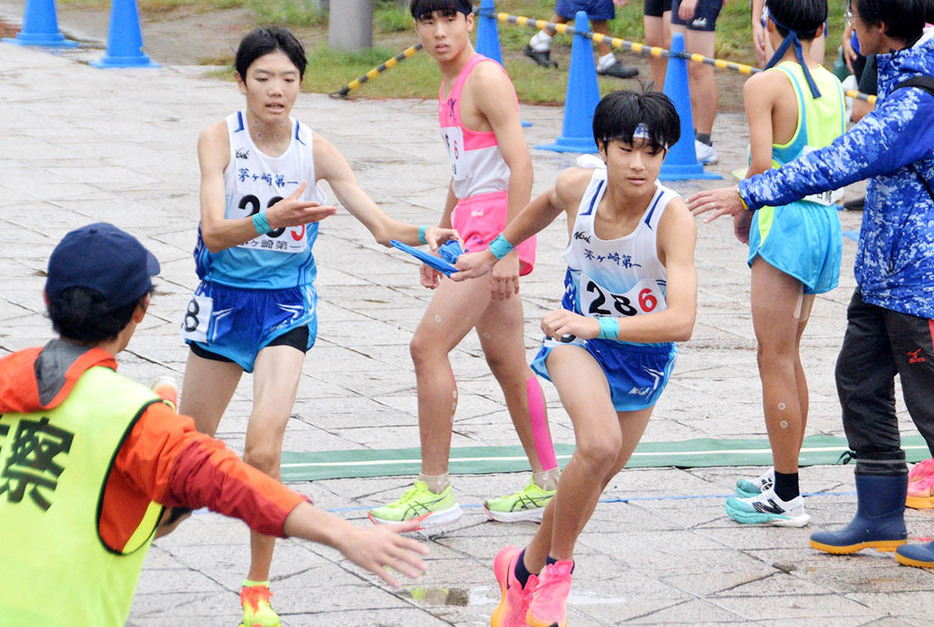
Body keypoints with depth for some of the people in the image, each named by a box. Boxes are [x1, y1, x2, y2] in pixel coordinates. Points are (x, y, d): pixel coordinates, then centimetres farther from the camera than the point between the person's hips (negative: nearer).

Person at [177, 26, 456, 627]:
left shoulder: (316, 149, -9)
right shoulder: (220, 139, -13)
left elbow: (381, 223, -12)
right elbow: (214, 233, -25)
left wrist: (422, 234, -34)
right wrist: (270, 219, -44)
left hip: (286, 306, 0)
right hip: (224, 300, 1)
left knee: (263, 450, -19)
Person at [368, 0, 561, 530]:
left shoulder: (486, 78, -13)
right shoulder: (451, 84, 15)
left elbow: (520, 164, -19)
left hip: (497, 230, -10)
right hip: (474, 228, 10)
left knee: (428, 345, -11)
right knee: (505, 360, 12)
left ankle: (435, 491, -5)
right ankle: (547, 485, 20)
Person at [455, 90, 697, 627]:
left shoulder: (674, 219, -31)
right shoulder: (578, 186, -20)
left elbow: (681, 322, -42)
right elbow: (548, 205, 9)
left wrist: (597, 326, -51)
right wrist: (493, 254, 19)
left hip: (644, 352, 0)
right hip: (578, 333, 0)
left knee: (597, 475, 12)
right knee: (599, 445, -28)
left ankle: (528, 567, 37)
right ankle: (558, 567, -7)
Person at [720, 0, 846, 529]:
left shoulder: (766, 85, -11)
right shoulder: (834, 86, 9)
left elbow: (762, 164, -19)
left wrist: (744, 214, -2)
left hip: (785, 222, -8)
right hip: (827, 218, 8)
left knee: (776, 360, -3)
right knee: (789, 356, 19)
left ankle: (786, 498, -2)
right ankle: (785, 476, 28)